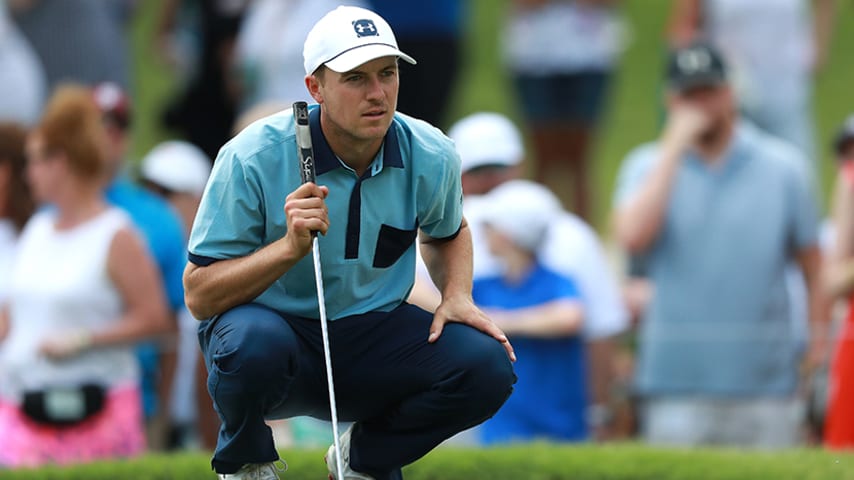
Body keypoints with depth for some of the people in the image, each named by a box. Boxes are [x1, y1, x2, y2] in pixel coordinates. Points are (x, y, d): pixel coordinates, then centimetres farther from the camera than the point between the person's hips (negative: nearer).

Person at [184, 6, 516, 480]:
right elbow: (199, 296, -20)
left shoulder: (430, 156, -7)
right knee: (253, 345, -40)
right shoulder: (253, 158, -20)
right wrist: (290, 246, -33)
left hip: (371, 334, 4)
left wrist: (457, 297, -3)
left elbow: (447, 232, 18)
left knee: (487, 366, -22)